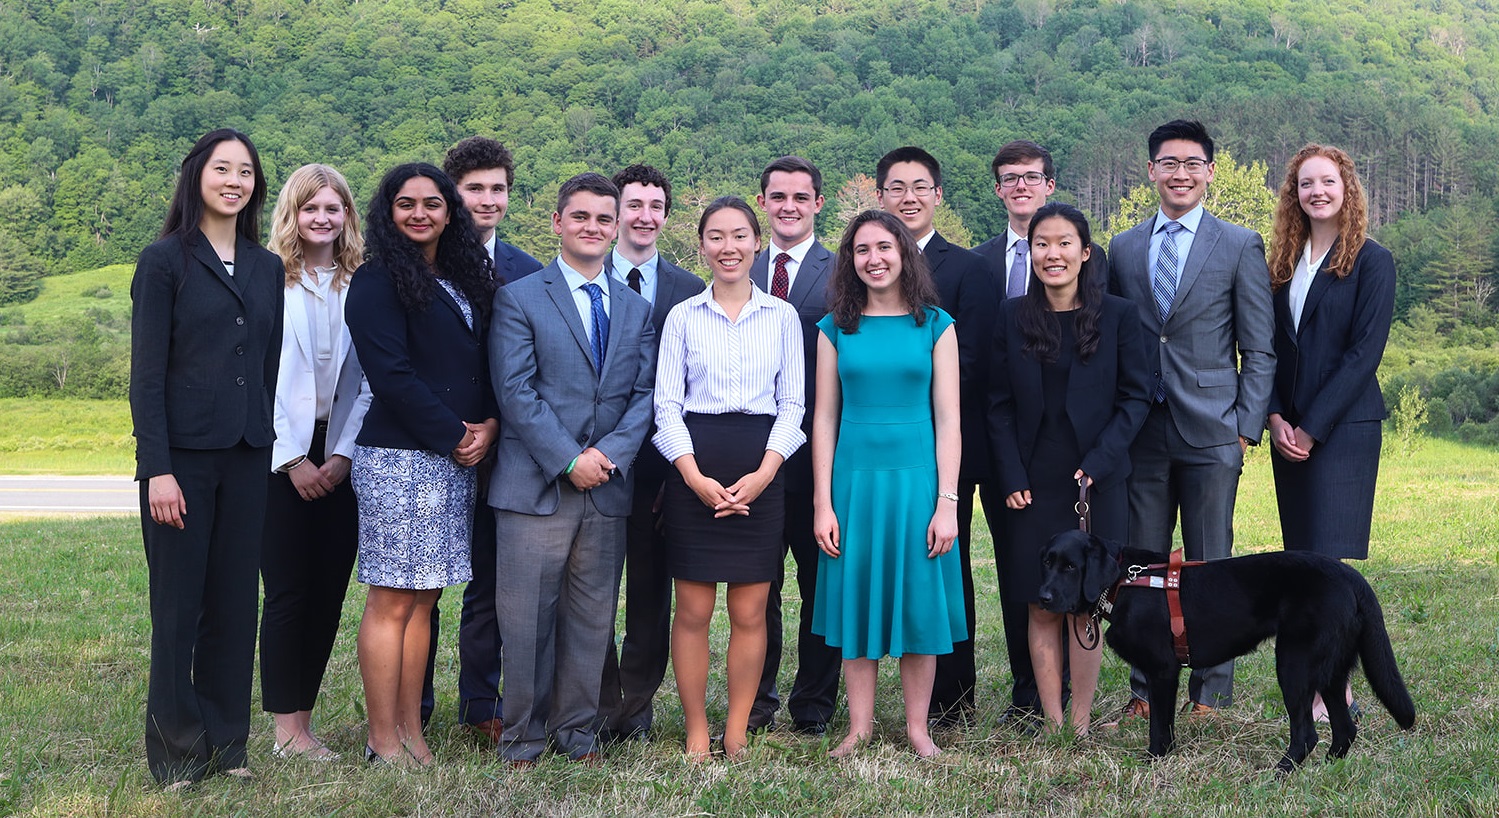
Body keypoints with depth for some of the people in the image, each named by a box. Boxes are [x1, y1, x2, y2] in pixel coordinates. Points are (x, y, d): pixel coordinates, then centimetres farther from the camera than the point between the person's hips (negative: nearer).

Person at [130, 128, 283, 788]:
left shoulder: (267, 268, 12)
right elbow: (146, 373, -6)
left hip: (247, 459, 4)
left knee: (236, 603, 8)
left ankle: (225, 743, 18)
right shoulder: (165, 261, -2)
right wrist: (157, 468, -13)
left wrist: (271, 447, 7)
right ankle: (176, 751, 14)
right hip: (184, 456, -4)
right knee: (178, 604, 2)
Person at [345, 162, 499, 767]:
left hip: (456, 460, 7)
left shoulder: (465, 281, 17)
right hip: (400, 457, -7)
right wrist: (454, 435, -10)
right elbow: (390, 374, -13)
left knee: (422, 599, 9)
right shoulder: (378, 282, -5)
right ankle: (383, 743, 3)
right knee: (391, 600, -4)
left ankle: (411, 731, 15)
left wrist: (489, 424, -3)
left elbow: (485, 366, 15)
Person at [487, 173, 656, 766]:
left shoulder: (636, 309, 15)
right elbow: (515, 391, -7)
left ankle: (577, 731, 20)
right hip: (535, 487, -3)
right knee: (527, 619, 0)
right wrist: (569, 460, -14)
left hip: (607, 488, 4)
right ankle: (523, 736, 13)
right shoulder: (518, 298, 1)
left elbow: (644, 394, 8)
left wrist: (611, 453, -9)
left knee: (592, 619, 8)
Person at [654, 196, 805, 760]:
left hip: (761, 475, 1)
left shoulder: (782, 316, 7)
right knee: (693, 611, 1)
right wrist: (695, 477, -11)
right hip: (694, 473, -1)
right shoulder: (683, 317, 6)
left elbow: (791, 405, 5)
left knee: (750, 613, 3)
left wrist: (763, 474, -9)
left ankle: (737, 733, 13)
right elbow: (667, 405, 2)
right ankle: (696, 733, 11)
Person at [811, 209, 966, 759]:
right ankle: (860, 727, 16)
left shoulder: (935, 325, 2)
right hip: (854, 480, 1)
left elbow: (948, 419, -1)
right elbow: (825, 418, 4)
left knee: (919, 601, 5)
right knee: (855, 601, 6)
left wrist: (947, 502, -8)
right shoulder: (836, 328, 5)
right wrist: (823, 503, -2)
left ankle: (917, 728, 16)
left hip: (916, 479, -1)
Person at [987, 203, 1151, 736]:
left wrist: (1099, 461, -11)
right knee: (1042, 607, 4)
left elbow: (1136, 397, 0)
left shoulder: (1117, 315, 0)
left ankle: (1080, 723, 11)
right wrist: (1011, 479, -4)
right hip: (1032, 485, 1)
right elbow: (999, 406, 5)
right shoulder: (1012, 317, 5)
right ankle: (1051, 724, 12)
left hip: (1097, 482, -1)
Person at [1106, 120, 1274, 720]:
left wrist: (1247, 427, -6)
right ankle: (1146, 689, 16)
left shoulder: (1241, 246, 3)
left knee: (1211, 568, 2)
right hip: (1141, 432, 3)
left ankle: (1211, 694, 11)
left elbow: (1259, 349, 2)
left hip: (1210, 432, -3)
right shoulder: (1123, 248, 12)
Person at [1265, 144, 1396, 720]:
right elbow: (1269, 347, 11)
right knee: (1301, 554, 7)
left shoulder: (1371, 262, -4)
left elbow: (1365, 352, -11)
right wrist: (1275, 418, -4)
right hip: (1288, 430, 6)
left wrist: (1312, 427, -14)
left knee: (1331, 554, -9)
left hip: (1344, 429, -6)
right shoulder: (1283, 263, 12)